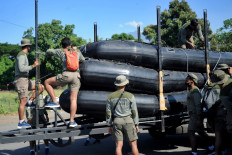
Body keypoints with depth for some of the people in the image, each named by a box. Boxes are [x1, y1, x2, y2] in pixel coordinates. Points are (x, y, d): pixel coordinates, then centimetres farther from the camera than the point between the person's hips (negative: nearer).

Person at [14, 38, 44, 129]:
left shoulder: (23, 55, 20)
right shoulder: (21, 55, -12)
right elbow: (21, 68, -24)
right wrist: (33, 66, -21)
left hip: (25, 80, 10)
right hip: (21, 80, -10)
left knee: (41, 87, 7)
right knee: (23, 102, -8)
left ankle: (30, 102, 6)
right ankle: (21, 123, -5)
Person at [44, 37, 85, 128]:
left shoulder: (61, 52, 12)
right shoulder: (77, 52, 20)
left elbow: (48, 51, 21)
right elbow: (83, 60, 37)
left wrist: (55, 52, 41)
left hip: (66, 75, -4)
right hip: (76, 76, 4)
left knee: (47, 82, 14)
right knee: (73, 99, 2)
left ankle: (55, 102, 6)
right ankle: (72, 121, -1)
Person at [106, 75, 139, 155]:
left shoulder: (110, 97, 2)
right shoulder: (130, 96, -5)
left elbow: (108, 113, 2)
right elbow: (134, 111, -4)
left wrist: (110, 125, 9)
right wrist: (136, 124, 3)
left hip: (116, 122, 2)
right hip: (128, 121, -2)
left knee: (119, 145, 2)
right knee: (133, 144, 6)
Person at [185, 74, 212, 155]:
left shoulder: (195, 91, -18)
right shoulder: (191, 91, 15)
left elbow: (198, 105, -23)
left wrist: (199, 119, -25)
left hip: (196, 116, -10)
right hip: (193, 115, 10)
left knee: (191, 132, -11)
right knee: (200, 132, 18)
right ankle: (211, 146, 31)